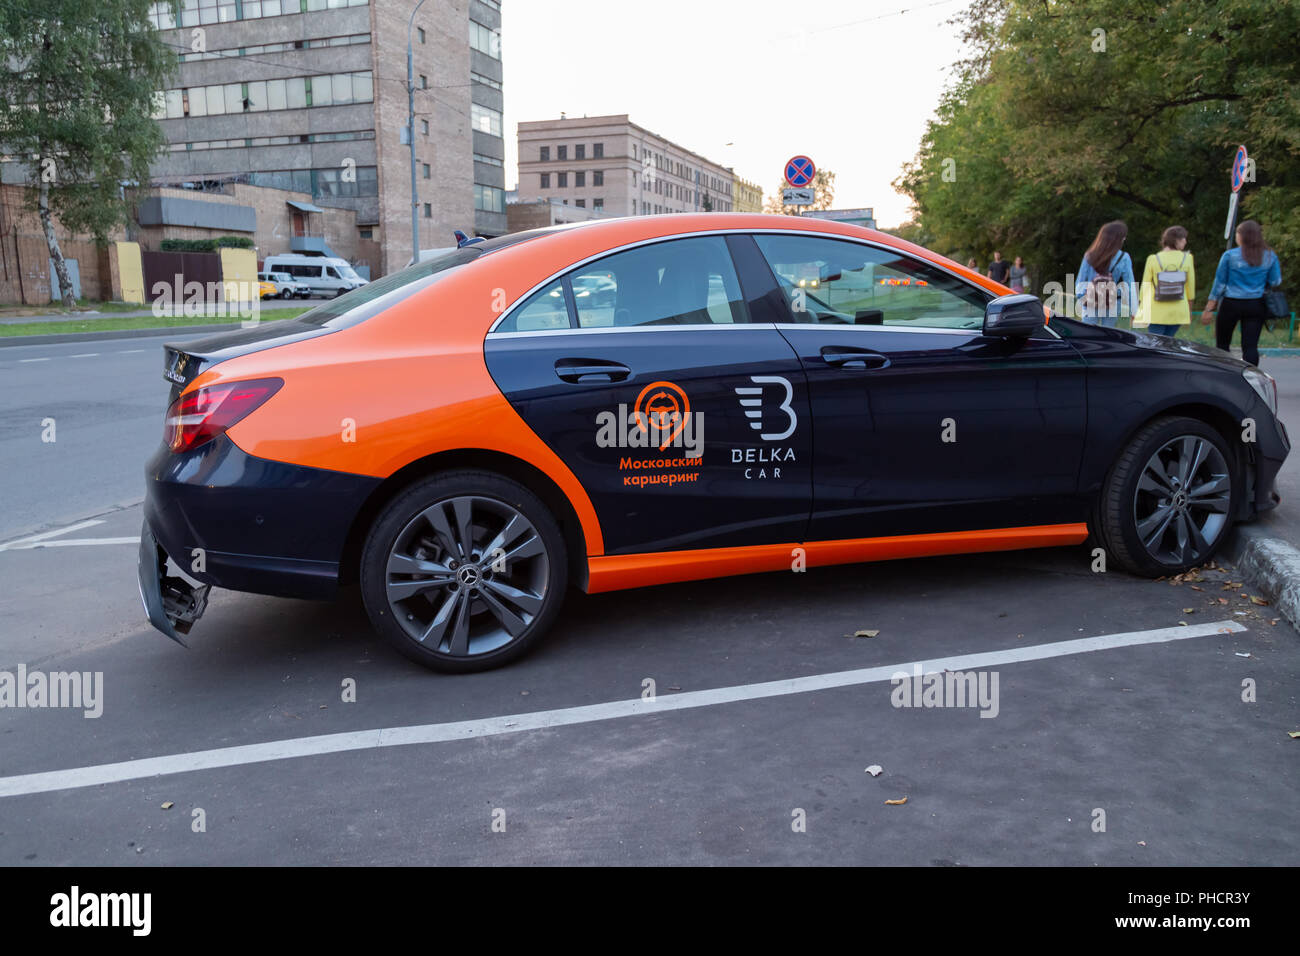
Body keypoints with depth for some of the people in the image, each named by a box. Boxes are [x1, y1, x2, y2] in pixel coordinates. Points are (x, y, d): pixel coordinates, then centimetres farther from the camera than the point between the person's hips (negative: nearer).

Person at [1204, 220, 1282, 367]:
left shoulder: (1229, 256, -6)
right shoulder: (1270, 256, 1)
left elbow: (1219, 283, -4)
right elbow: (1275, 282, 4)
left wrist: (1209, 308, 0)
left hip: (1231, 304, -2)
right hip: (1257, 305, 2)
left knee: (1222, 344, 10)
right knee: (1251, 346, 0)